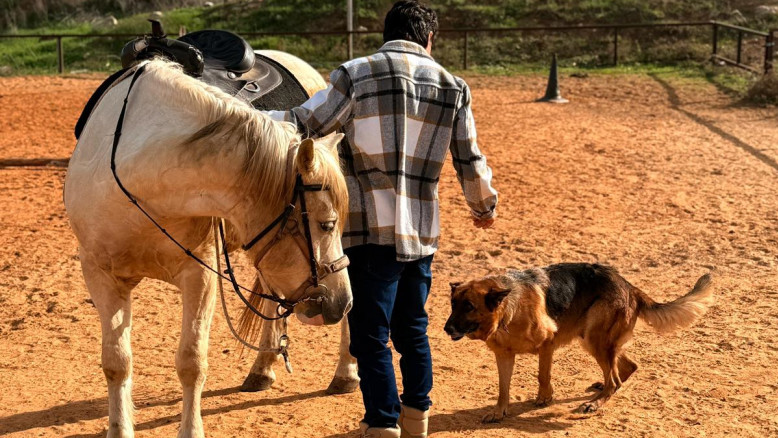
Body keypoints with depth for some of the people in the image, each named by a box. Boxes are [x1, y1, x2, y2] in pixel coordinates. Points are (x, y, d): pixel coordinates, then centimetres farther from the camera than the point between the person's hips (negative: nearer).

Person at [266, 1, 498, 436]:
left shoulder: (357, 74, -7)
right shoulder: (453, 87, 6)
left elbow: (305, 125, -8)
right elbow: (470, 160, 12)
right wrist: (485, 207, 29)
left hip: (371, 228, -5)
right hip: (422, 231, 5)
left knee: (371, 335, 2)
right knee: (413, 328, 21)